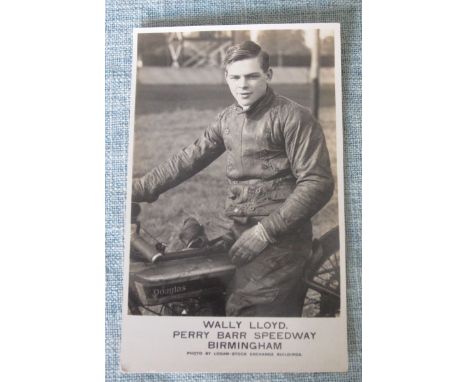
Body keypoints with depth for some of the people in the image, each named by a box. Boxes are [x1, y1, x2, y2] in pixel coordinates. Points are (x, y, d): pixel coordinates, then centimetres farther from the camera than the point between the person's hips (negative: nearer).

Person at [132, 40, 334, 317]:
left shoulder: (294, 117, -9)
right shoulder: (228, 119, 12)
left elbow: (317, 183, -14)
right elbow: (189, 159, 14)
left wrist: (265, 231, -18)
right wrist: (138, 190, 7)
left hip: (280, 238, -6)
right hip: (241, 233, 7)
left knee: (246, 309, -16)